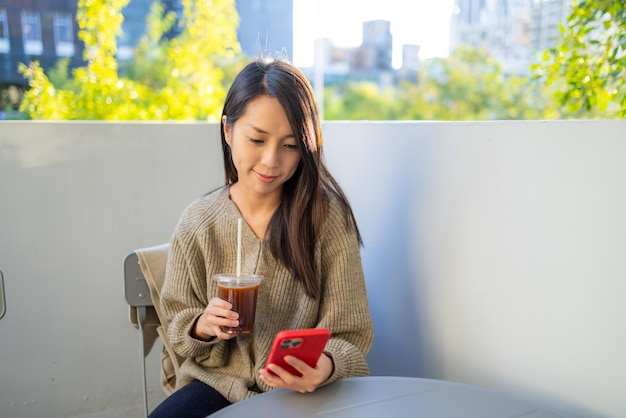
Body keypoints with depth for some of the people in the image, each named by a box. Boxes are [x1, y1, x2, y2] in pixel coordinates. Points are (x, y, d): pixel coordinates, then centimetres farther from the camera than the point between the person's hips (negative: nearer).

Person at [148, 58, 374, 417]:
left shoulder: (327, 215, -10)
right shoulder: (197, 223, -4)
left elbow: (350, 336, -7)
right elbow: (179, 326, 7)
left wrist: (326, 366, -29)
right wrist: (201, 326, -16)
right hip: (220, 383, 1)